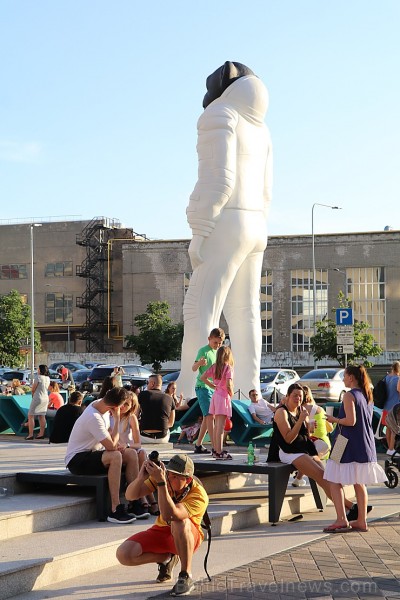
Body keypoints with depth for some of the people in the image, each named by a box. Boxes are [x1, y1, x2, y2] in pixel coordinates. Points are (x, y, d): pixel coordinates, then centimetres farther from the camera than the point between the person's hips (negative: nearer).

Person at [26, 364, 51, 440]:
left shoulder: (38, 377, -14)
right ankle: (41, 434, 12)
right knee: (42, 416, 12)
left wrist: (33, 394, 9)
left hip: (37, 398, -8)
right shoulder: (48, 378, 8)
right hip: (46, 398, 8)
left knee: (30, 415, -2)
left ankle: (30, 434, -7)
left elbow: (33, 389, -10)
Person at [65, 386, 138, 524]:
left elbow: (106, 434, 16)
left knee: (131, 453, -5)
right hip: (77, 460, -10)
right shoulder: (93, 417, -29)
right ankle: (115, 510, -33)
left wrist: (115, 443, -5)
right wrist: (117, 419, -22)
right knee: (115, 456, -33)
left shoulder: (100, 403, 0)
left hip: (93, 452, 10)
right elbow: (111, 446, -29)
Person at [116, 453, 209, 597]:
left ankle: (186, 577, -23)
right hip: (160, 532, 5)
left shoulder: (199, 495, -29)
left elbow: (169, 515, -45)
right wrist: (141, 478, -36)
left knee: (180, 522, -41)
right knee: (124, 554, -19)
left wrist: (161, 482, -49)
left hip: (188, 537, -5)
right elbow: (130, 495, -16)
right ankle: (167, 558, 9)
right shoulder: (165, 477, -16)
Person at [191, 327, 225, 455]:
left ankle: (198, 446, 21)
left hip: (214, 388, 8)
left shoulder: (218, 352, 14)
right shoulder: (204, 351, -8)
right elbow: (193, 368, -17)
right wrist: (199, 363, -37)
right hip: (203, 387, -8)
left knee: (207, 417, 11)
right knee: (210, 416, -15)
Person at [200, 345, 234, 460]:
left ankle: (215, 449, 23)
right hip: (223, 396, -7)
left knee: (216, 425, 16)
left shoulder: (214, 367, 8)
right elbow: (228, 384, -20)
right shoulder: (228, 367, -12)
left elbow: (203, 378, 9)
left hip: (215, 395, 7)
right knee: (221, 425, -8)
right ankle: (219, 452, -9)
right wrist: (231, 393, -3)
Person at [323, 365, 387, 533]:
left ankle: (342, 520, -11)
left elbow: (350, 421, -21)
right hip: (365, 445, 8)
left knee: (335, 481, -4)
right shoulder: (367, 396, 11)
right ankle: (361, 521, 13)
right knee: (359, 483, 12)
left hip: (349, 446, -8)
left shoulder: (349, 396, -13)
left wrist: (334, 419, -6)